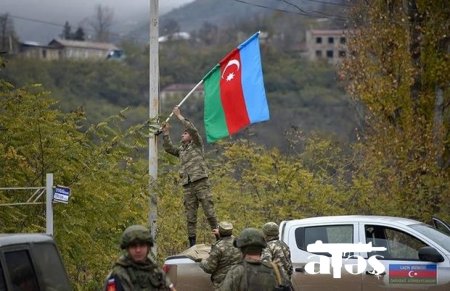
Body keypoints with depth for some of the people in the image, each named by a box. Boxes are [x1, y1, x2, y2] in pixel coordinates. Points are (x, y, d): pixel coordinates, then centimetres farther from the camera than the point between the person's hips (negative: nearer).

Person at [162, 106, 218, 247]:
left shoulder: (197, 144, 8)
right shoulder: (181, 150, 24)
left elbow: (193, 129, -5)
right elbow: (168, 148, 14)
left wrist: (179, 116, -3)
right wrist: (165, 133, 8)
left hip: (201, 182, -5)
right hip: (187, 185, 5)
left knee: (208, 207, -10)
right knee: (190, 213, 2)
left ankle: (215, 229, -8)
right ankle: (192, 240, 2)